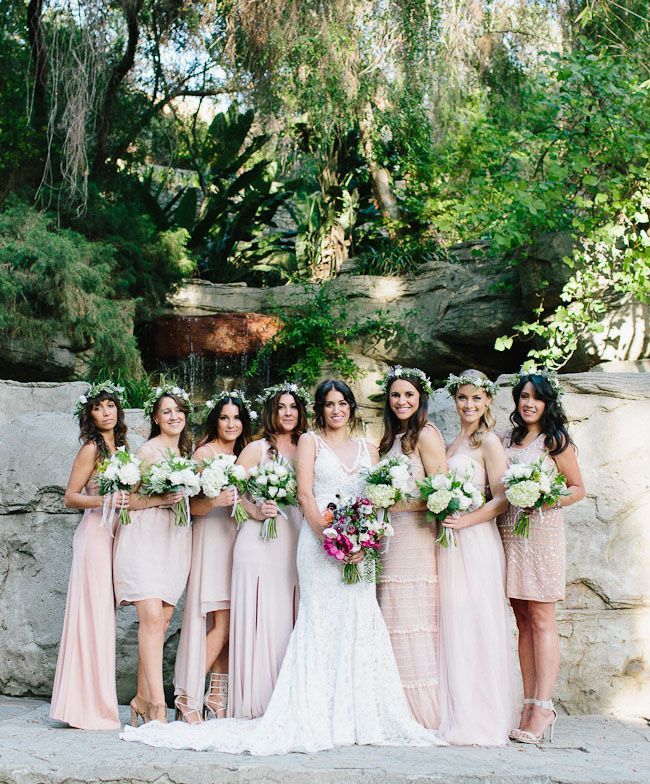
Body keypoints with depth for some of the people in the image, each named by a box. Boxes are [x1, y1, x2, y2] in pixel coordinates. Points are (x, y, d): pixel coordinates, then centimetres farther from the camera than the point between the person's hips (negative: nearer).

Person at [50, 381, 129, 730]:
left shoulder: (120, 447, 17)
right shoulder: (91, 449, -4)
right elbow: (70, 497, -7)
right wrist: (104, 500, -20)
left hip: (114, 536, 7)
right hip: (95, 534, -7)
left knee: (103, 617, 8)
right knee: (92, 615, -7)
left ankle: (96, 704, 13)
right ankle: (87, 705, -2)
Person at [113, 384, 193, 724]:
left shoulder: (186, 453, 18)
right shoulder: (148, 450, -2)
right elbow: (130, 499, -5)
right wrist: (161, 500, -18)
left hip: (176, 538, 7)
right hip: (145, 535, -6)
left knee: (163, 619, 4)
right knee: (151, 617, -15)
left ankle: (142, 699, 12)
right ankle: (158, 703, -16)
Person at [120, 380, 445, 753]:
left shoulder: (366, 448, 18)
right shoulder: (310, 441, 8)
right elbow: (305, 493, -2)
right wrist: (327, 535, -16)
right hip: (320, 541, -3)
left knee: (360, 622, 0)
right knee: (323, 621, -5)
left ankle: (360, 717, 7)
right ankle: (319, 718, -1)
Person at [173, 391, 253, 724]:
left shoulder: (242, 455, 18)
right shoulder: (205, 452, -2)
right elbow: (193, 505, -9)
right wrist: (216, 501, -26)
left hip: (237, 539, 6)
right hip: (211, 537, -6)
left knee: (232, 622, 2)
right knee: (221, 622, -12)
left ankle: (218, 697, 8)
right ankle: (188, 698, -7)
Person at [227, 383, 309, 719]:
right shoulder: (257, 449, 4)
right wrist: (256, 511, -16)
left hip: (294, 543, 4)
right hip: (260, 541, -4)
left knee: (289, 620, 2)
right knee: (261, 618, -6)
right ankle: (255, 702, -1)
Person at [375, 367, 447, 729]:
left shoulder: (426, 434, -5)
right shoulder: (393, 438, 20)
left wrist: (391, 500, -13)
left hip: (417, 533, -8)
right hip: (393, 535, 8)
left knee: (412, 622, -7)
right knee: (396, 623, 5)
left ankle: (426, 713, 0)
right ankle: (403, 711, 9)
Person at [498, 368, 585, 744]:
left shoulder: (557, 440, 2)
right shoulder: (506, 441, 16)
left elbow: (578, 488, 1)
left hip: (543, 532, -5)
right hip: (508, 533, 5)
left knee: (542, 620, -7)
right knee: (523, 621, 5)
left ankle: (543, 707, -8)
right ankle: (531, 705, 7)